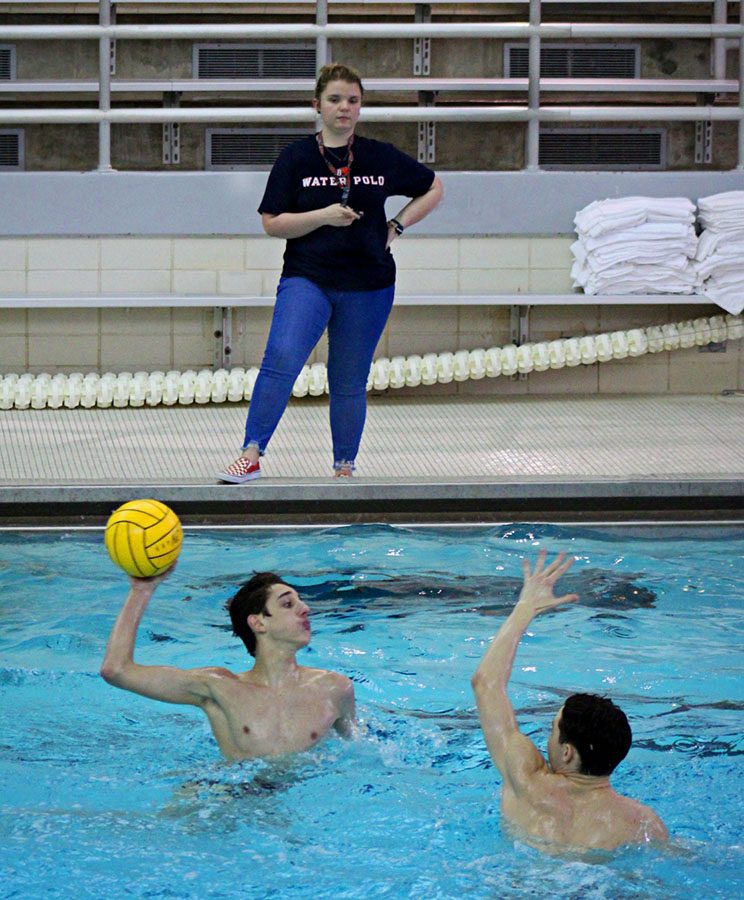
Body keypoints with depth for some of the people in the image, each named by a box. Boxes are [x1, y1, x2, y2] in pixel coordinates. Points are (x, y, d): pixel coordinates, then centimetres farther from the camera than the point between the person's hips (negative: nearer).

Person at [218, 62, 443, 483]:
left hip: (368, 285, 2)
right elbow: (272, 223, -1)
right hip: (306, 278, -2)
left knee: (349, 382, 8)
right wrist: (323, 216, -15)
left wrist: (396, 226, 5)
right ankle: (251, 455, -25)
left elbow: (433, 188, 17)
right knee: (282, 357, -24)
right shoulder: (297, 158, 1)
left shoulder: (382, 157, 5)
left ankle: (345, 466, 23)